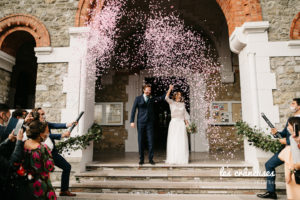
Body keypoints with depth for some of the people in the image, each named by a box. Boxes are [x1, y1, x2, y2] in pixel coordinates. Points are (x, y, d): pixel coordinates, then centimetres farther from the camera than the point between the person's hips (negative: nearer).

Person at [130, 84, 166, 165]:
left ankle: (151, 159, 8)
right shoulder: (138, 98, 4)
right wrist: (132, 121, -8)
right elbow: (133, 110, 1)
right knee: (141, 141, 3)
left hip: (149, 122, 1)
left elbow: (162, 98, 5)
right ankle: (141, 159, 13)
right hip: (141, 122, -1)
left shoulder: (152, 99, 10)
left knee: (150, 140, -2)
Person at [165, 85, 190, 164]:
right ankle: (172, 159, 3)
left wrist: (187, 123, 5)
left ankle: (182, 159, 8)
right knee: (173, 141, -3)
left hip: (181, 123, 3)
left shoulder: (182, 104, 14)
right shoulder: (171, 102, 5)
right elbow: (166, 98, -15)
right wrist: (170, 89, -22)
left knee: (182, 141, 1)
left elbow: (185, 114, 13)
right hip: (174, 123, -3)